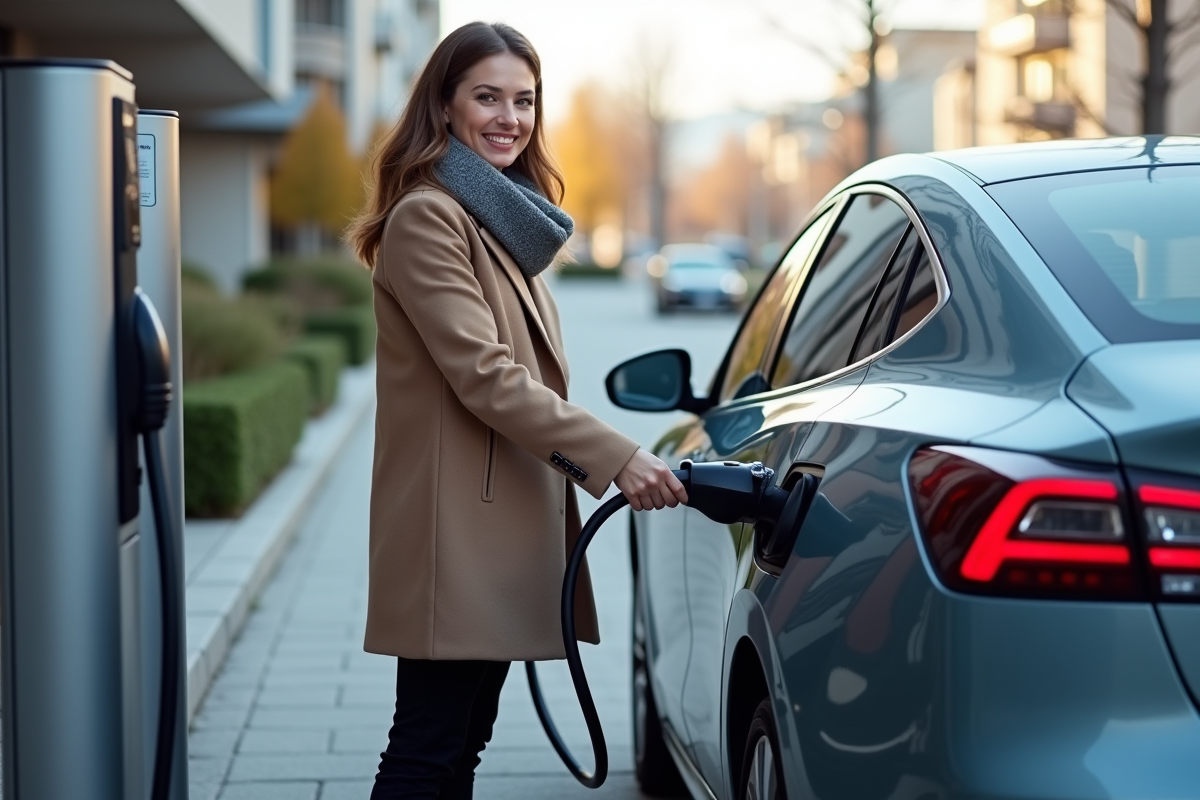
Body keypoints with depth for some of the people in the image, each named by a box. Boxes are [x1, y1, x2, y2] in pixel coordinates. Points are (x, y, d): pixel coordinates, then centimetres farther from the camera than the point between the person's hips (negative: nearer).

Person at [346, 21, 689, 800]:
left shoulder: (507, 219, 18)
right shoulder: (428, 217, -12)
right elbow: (483, 376, -20)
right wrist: (616, 457, -24)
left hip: (507, 524, 10)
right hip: (454, 530, -10)